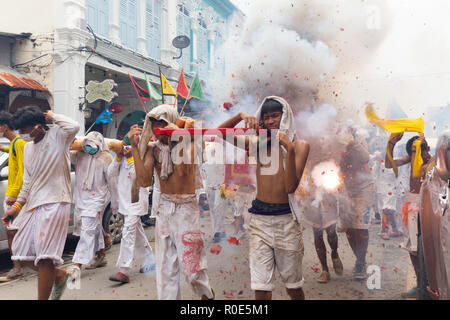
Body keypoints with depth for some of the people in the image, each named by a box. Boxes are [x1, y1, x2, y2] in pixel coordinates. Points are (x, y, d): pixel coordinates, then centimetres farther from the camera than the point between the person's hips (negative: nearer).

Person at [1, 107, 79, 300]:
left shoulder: (56, 135, -3)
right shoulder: (27, 148, 20)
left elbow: (74, 127, -27)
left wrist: (52, 116, -10)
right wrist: (17, 206, 16)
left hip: (55, 203, -9)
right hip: (33, 205, 9)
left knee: (44, 256, -10)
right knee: (22, 253, 9)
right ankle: (59, 275, 26)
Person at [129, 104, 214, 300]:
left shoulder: (188, 143, -6)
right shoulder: (152, 148, 3)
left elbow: (182, 172, -24)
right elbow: (144, 181, -9)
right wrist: (134, 147, -11)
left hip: (186, 208, -3)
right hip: (164, 208, 4)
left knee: (190, 263, 2)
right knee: (165, 265, 9)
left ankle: (206, 294, 30)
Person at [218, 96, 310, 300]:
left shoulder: (299, 145, -1)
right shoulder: (258, 144, 7)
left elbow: (291, 187, -12)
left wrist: (289, 149, -20)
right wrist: (240, 116, -9)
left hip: (286, 219, -1)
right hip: (259, 218, 2)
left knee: (293, 287, 14)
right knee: (261, 289, 2)